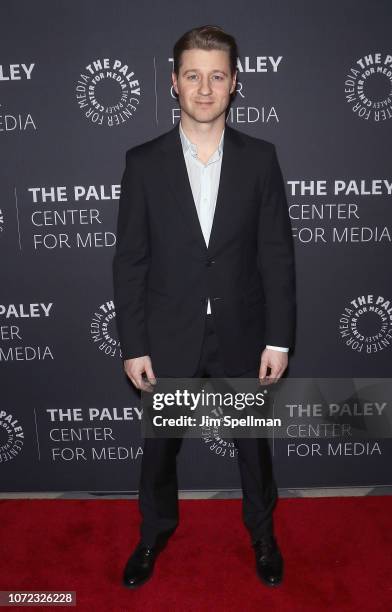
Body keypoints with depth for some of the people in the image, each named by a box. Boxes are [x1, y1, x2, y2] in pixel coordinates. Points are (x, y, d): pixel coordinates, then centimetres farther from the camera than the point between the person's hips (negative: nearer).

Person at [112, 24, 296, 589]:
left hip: (243, 336, 1)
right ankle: (155, 531, 45)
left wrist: (279, 338, -5)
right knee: (159, 445, 17)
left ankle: (262, 532, 46)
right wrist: (133, 346, -6)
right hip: (168, 340, 0)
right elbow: (130, 261, -4)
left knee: (254, 442, 19)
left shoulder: (260, 158, -3)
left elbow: (277, 254, -2)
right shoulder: (144, 162, -4)